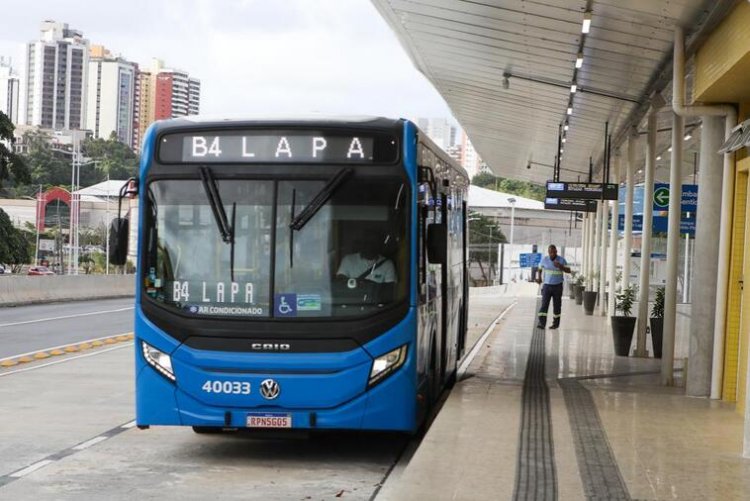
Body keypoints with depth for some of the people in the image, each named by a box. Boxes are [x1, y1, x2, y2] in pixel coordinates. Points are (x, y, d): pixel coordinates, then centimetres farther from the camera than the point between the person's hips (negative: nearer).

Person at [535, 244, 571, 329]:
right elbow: (540, 268, 18)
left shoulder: (561, 260, -7)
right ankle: (541, 323, -19)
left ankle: (556, 323, 20)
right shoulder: (544, 259, -2)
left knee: (557, 305, 6)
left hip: (557, 286, 0)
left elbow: (568, 271, -9)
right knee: (544, 304, -12)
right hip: (547, 285, 0)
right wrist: (539, 277, 9)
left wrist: (560, 266, -25)